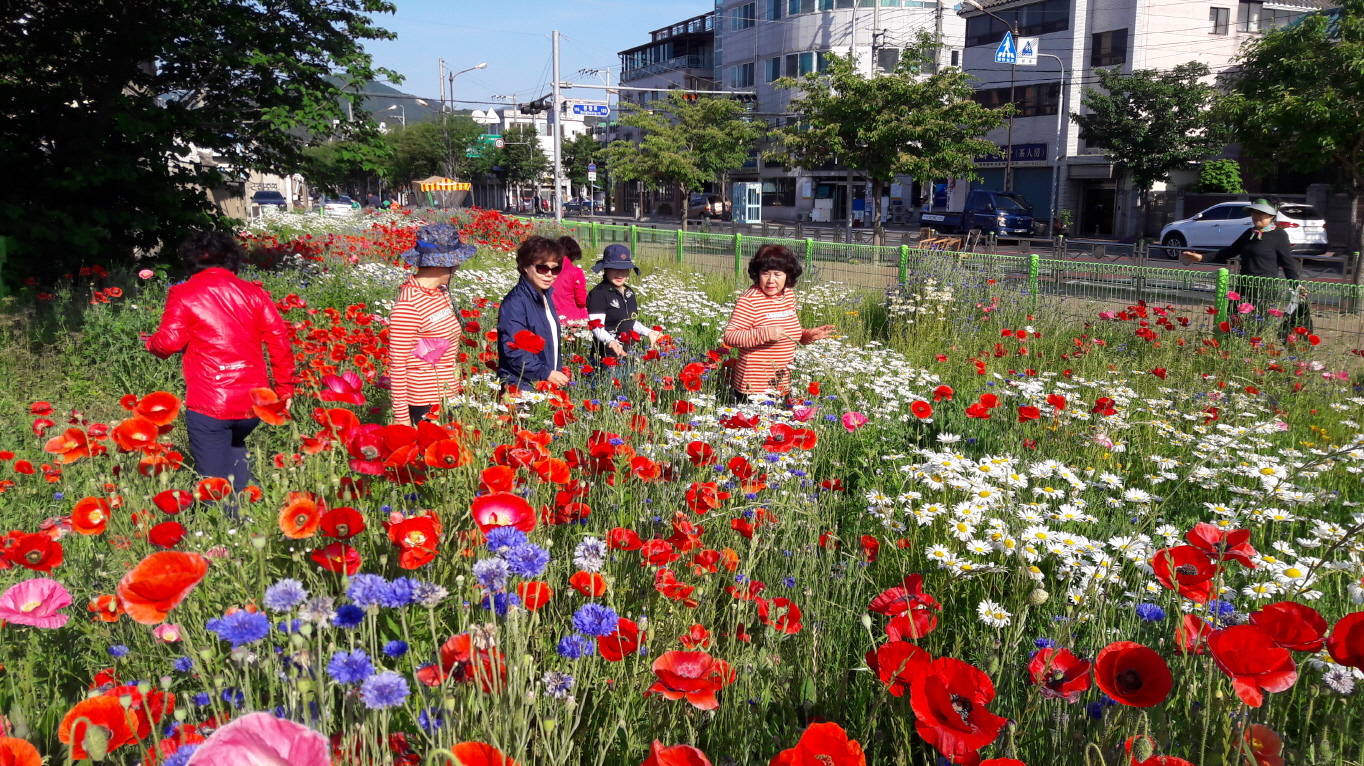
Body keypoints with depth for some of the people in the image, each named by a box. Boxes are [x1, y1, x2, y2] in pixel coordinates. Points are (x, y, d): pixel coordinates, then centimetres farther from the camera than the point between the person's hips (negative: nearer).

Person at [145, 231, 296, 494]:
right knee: (234, 445, 32)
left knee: (215, 480, 5)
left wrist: (151, 343, 13)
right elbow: (280, 342, 4)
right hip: (253, 403, 4)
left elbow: (169, 341, -10)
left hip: (208, 405, -4)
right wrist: (284, 388, 11)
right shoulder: (254, 293, 9)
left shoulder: (183, 295, -1)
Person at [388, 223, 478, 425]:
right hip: (426, 405, -8)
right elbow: (397, 363, -15)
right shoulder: (409, 304, -18)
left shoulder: (440, 292, 5)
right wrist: (401, 416, -13)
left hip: (449, 398, 8)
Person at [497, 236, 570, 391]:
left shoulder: (546, 297, 12)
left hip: (547, 385, 8)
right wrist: (546, 373, -21)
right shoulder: (515, 302, -16)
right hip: (521, 388, -8)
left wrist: (556, 373, 12)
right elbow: (514, 350, -22)